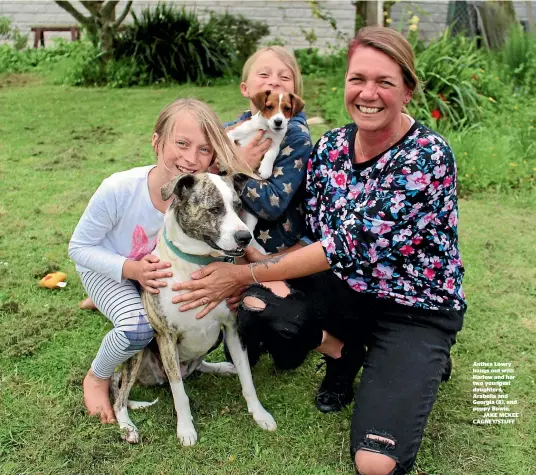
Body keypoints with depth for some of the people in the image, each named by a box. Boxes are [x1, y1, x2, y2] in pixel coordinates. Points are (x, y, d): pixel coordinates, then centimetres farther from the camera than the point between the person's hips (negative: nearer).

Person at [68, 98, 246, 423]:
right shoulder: (119, 189, -34)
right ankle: (97, 378, 5)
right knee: (138, 328, -29)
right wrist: (132, 269, -35)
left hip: (161, 271, 3)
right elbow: (80, 248, -19)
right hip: (107, 267, -3)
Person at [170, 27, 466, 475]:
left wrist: (244, 274, -25)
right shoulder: (330, 148, -4)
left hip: (416, 309, -5)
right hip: (347, 290, 5)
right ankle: (347, 352, 9)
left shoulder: (428, 157, -23)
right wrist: (260, 261, -12)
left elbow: (350, 246, -27)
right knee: (253, 302, -20)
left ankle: (422, 365, 12)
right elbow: (319, 237, 3)